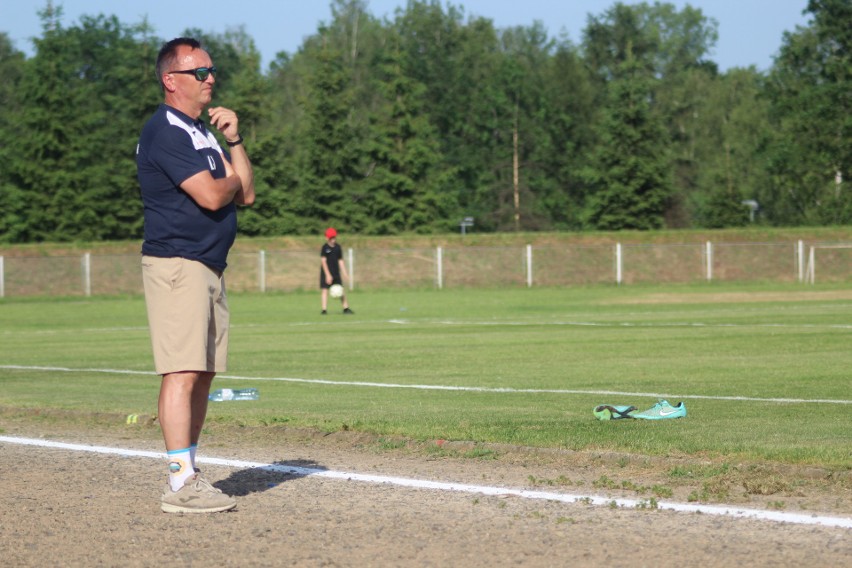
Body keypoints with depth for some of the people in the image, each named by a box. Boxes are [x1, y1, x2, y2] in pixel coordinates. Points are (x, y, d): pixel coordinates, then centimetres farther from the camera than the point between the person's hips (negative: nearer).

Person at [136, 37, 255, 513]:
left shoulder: (203, 134, 20)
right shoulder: (165, 132, -11)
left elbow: (246, 194, 17)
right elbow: (211, 195, -19)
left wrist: (234, 141, 7)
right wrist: (231, 176, 2)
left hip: (210, 269, 10)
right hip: (178, 265, -10)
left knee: (203, 375, 8)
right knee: (183, 373, -14)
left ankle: (188, 475, 12)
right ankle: (182, 486, -16)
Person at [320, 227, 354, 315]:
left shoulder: (338, 247, 5)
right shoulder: (325, 248, -9)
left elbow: (340, 261, 11)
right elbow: (323, 261, -12)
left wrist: (344, 273, 8)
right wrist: (328, 275, -18)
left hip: (336, 273, 4)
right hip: (326, 272, -4)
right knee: (324, 290, -4)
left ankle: (346, 308, 8)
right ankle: (324, 309, -2)